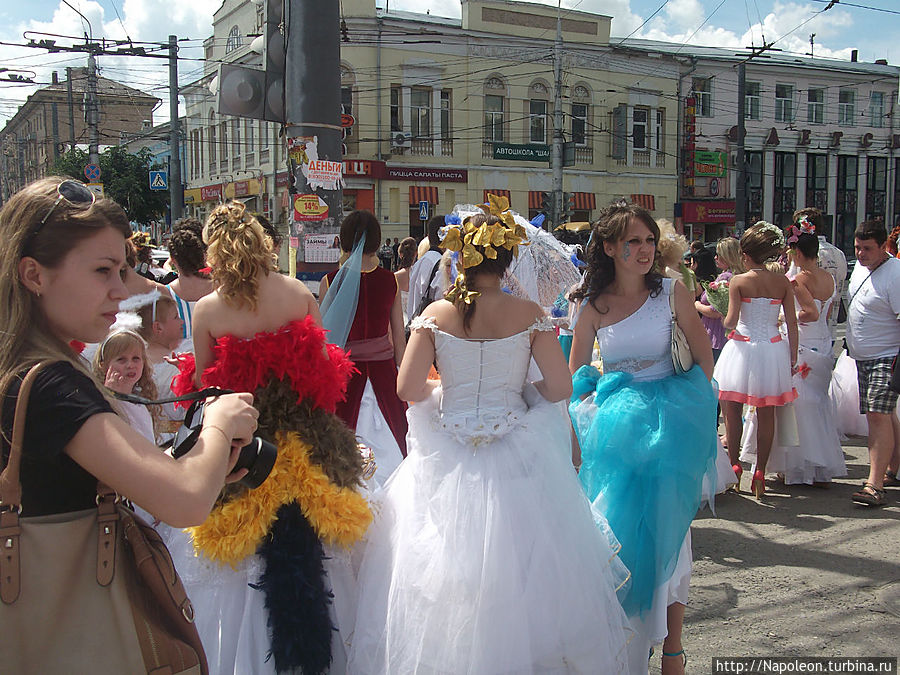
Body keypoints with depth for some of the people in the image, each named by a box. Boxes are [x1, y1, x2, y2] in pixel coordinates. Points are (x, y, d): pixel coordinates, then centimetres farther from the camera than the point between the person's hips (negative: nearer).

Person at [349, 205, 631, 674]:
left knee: (441, 578, 15)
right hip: (516, 461, -1)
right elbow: (560, 388, -10)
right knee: (519, 573, 14)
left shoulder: (437, 314, -6)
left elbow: (407, 388, -9)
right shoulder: (528, 315, -8)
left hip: (448, 459, 1)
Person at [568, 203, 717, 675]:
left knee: (667, 530, 3)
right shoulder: (592, 305, -1)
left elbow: (704, 357, 3)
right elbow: (575, 376, 7)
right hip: (614, 429, 1)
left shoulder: (671, 292, -3)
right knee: (619, 528, 5)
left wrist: (693, 409, -3)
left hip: (670, 423, -1)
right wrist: (596, 414, -4)